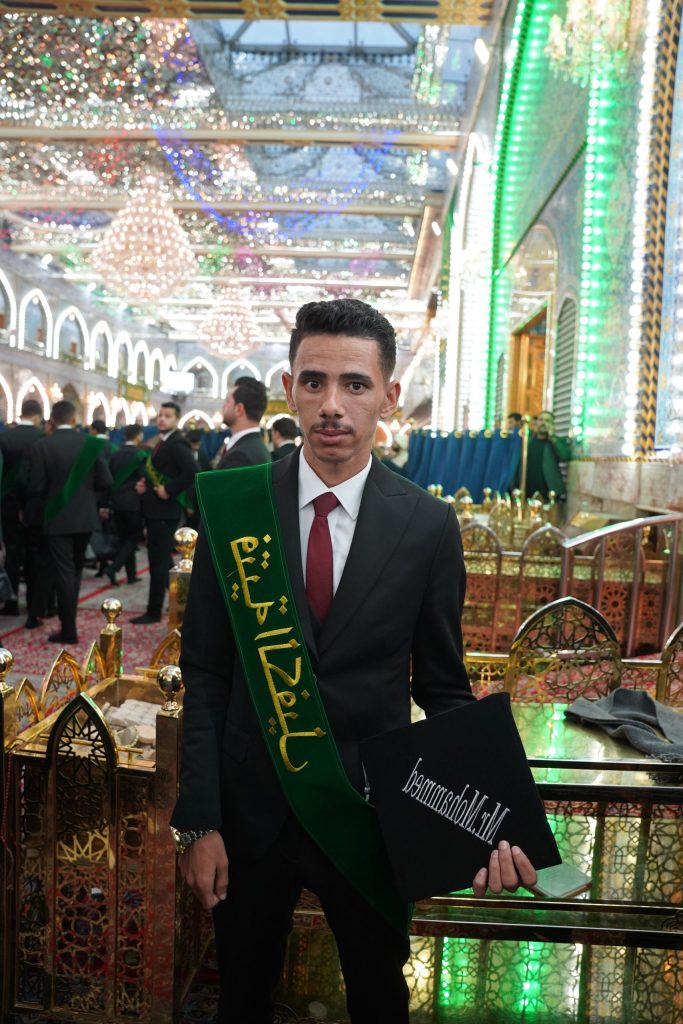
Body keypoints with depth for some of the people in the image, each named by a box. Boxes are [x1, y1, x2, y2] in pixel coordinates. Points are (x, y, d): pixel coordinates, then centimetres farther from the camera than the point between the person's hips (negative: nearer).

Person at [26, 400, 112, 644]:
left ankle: (68, 631, 3)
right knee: (75, 570, 18)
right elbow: (105, 482, -5)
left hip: (57, 518, -3)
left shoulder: (41, 446, -10)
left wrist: (48, 498, 12)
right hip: (85, 517, 3)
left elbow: (35, 488, -10)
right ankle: (68, 620, 27)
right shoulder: (92, 443, -4)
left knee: (64, 572, 2)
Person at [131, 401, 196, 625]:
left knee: (158, 560, -4)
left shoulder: (177, 444, -15)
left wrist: (169, 490, -22)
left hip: (165, 510, -10)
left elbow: (192, 472, -29)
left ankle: (154, 611, 3)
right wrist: (144, 484, 6)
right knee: (161, 559, 18)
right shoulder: (162, 442, 15)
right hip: (155, 509, 10)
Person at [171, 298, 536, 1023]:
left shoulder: (428, 525, -11)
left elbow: (443, 689, -3)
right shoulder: (232, 505, -10)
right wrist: (199, 823, -7)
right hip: (250, 808, 1)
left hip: (372, 817, 0)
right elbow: (204, 673, -5)